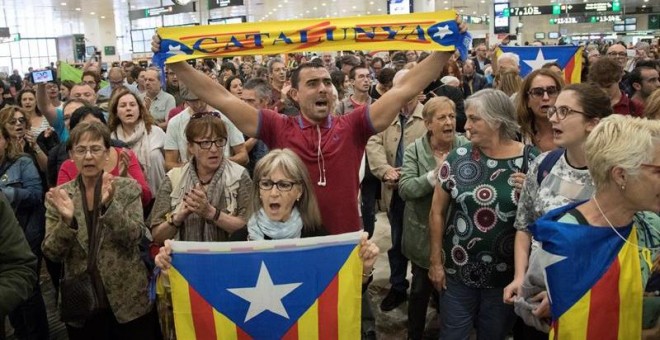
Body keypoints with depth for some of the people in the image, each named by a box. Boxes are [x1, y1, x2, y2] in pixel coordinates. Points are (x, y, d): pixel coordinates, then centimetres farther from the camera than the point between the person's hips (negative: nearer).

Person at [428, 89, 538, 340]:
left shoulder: (529, 161, -8)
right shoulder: (458, 158, -6)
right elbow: (437, 212, 0)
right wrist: (436, 261, 0)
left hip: (507, 275, 0)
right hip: (458, 272, 1)